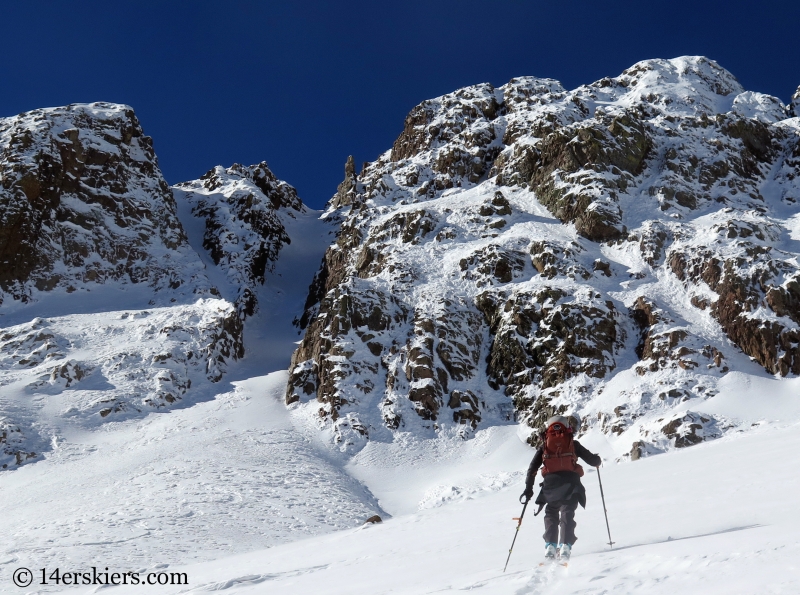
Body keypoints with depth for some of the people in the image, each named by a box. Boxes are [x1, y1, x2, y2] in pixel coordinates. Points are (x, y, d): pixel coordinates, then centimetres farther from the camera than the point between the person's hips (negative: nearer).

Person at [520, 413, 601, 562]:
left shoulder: (544, 446, 15)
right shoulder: (572, 444, 13)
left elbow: (532, 468, 11)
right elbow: (593, 460, 16)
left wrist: (528, 488, 17)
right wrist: (598, 460, 40)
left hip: (551, 485, 1)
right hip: (570, 484, -1)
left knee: (551, 514, 15)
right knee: (567, 515, 3)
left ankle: (550, 546, 0)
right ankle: (565, 546, -15)